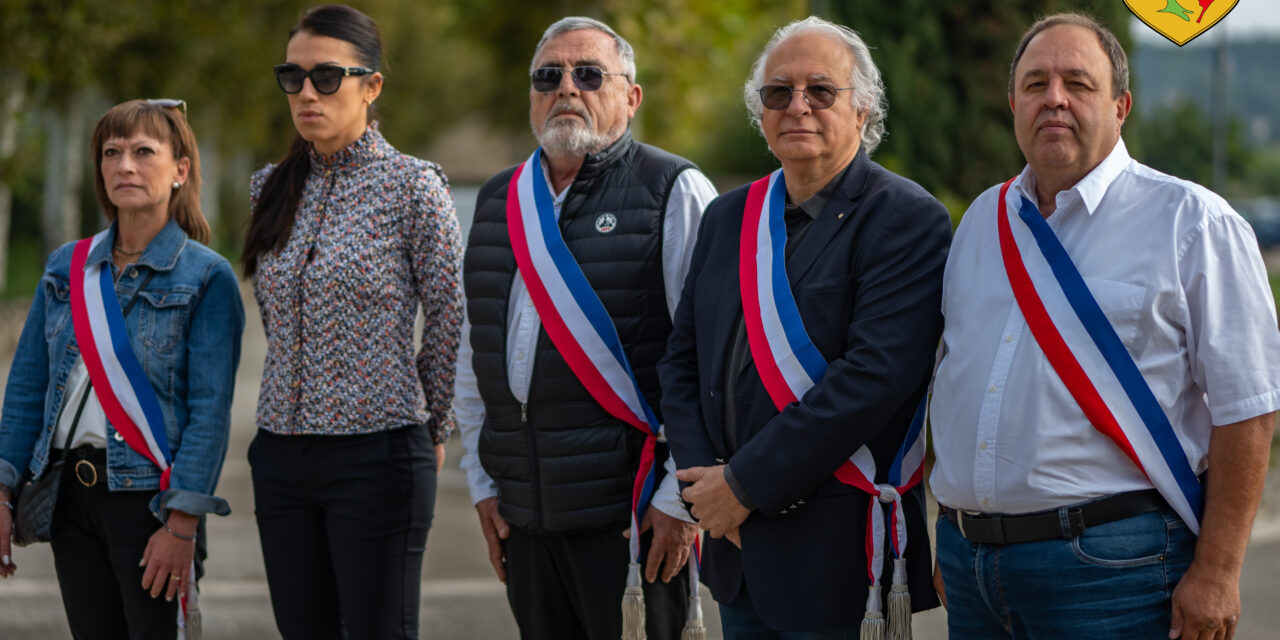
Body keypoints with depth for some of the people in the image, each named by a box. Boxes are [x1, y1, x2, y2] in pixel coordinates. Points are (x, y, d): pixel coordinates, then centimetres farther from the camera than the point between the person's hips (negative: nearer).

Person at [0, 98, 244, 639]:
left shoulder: (206, 278, -5)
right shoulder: (66, 269, 10)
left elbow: (211, 410, -10)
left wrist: (181, 525, -17)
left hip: (149, 496, -5)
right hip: (73, 494, 5)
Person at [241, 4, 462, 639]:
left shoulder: (413, 187, -7)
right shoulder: (275, 188, 10)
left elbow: (446, 321, -1)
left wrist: (431, 431, 7)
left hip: (377, 453, -5)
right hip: (282, 454, 5)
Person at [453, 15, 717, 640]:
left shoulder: (675, 194, -4)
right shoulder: (498, 201, 16)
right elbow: (473, 354, 21)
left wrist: (681, 497, -13)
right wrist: (482, 483, 15)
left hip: (632, 515, -6)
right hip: (524, 514, 6)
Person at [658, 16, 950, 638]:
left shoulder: (906, 219, -10)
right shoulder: (729, 217, 13)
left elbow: (876, 375, -20)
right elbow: (681, 361, 14)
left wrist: (747, 483, -18)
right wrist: (705, 479, -4)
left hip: (838, 553, -6)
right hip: (737, 546, 6)